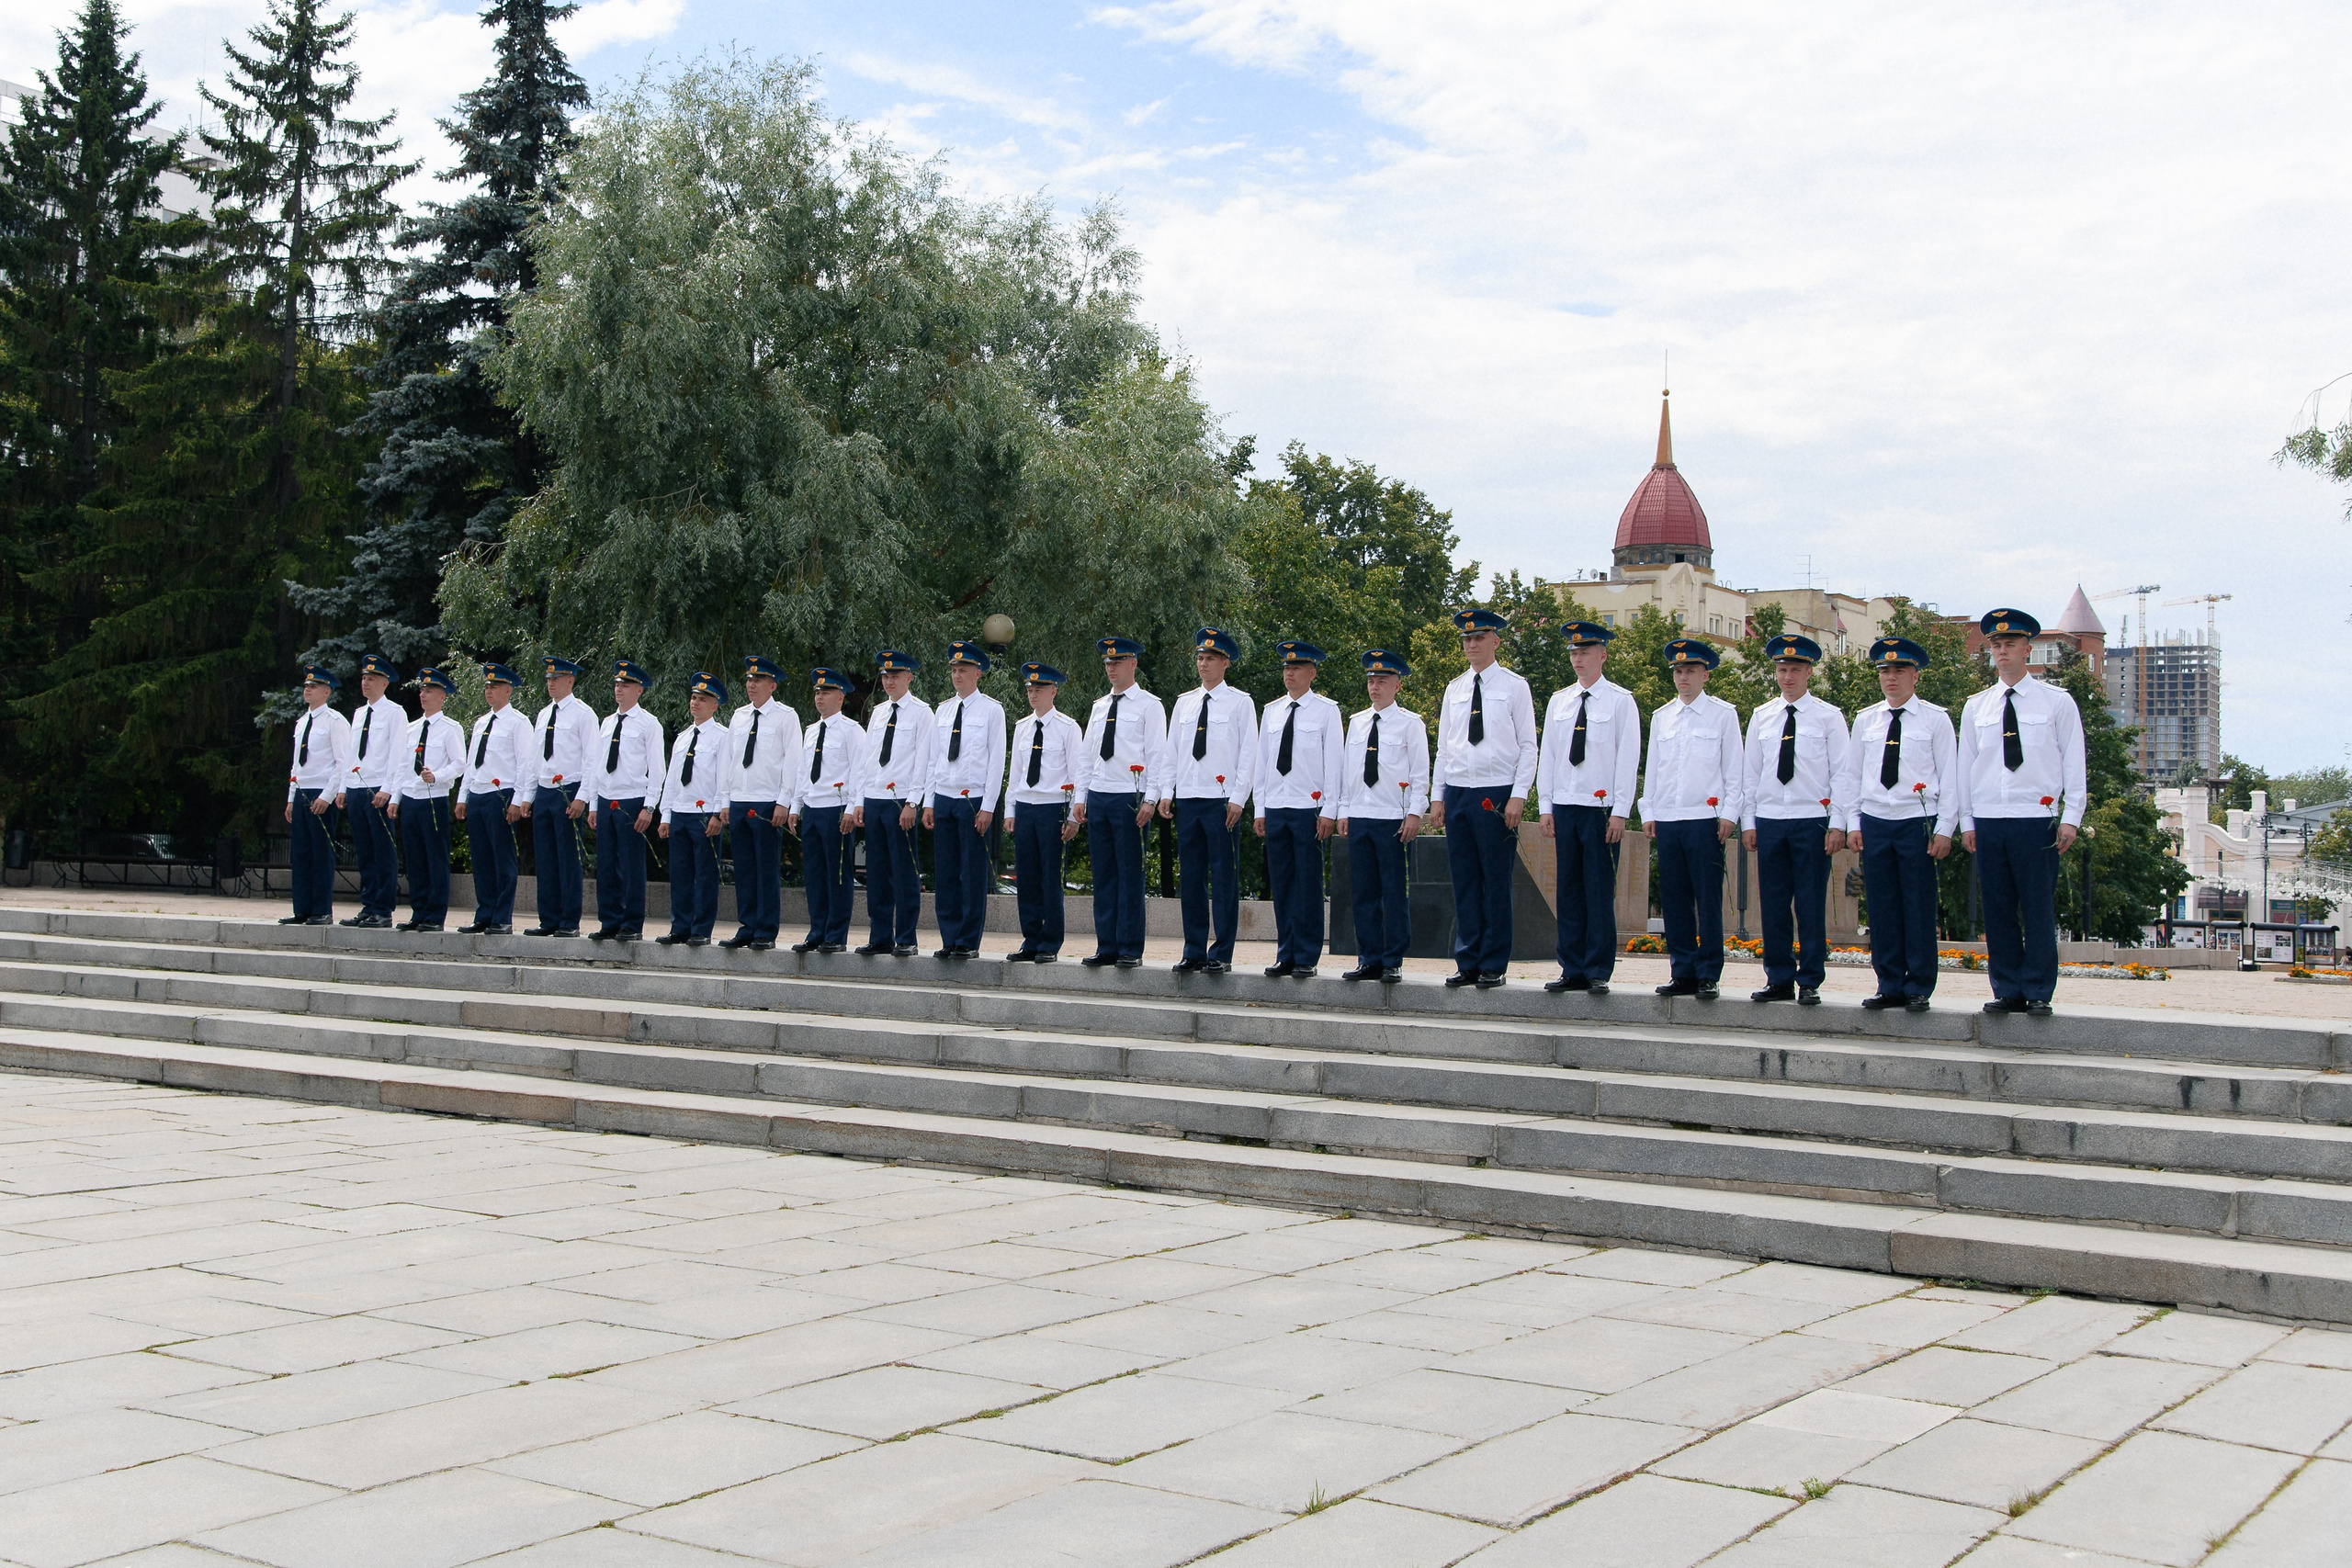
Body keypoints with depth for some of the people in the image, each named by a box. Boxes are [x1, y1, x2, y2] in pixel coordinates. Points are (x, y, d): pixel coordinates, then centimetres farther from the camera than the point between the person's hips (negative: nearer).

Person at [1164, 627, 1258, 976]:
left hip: (1222, 799, -5)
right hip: (1187, 799, 5)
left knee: (1223, 877, -3)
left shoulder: (1240, 703, 1)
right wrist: (1167, 792, 8)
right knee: (1190, 877, 6)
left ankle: (1221, 955, 1)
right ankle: (1194, 951, 13)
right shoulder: (1184, 702, 15)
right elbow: (1172, 750, 17)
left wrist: (1238, 799, -10)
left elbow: (1249, 754, -3)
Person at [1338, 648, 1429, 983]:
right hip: (1359, 817, 5)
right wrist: (1344, 811, 10)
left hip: (1393, 818, -5)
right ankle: (1369, 960, 12)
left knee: (1395, 893, -2)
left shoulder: (1410, 723, 1)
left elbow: (1420, 773, -2)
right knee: (1363, 893, 6)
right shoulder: (1356, 723, 15)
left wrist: (1414, 814, -9)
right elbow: (1345, 769, 16)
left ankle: (1393, 963, 3)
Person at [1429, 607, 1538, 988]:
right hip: (1457, 792, 4)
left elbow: (1528, 745, -1)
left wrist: (1518, 796, -10)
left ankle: (1493, 966, 4)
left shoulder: (1514, 686, 1)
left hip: (1496, 793, -4)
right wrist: (1438, 797, 10)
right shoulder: (1454, 688, 13)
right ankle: (1467, 963, 11)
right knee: (1464, 882, 6)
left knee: (1496, 883, -2)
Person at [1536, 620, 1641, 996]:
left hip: (1601, 808, -4)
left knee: (1599, 892, -3)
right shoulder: (1558, 701, 13)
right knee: (1568, 891, 5)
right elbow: (1547, 755, 14)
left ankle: (1599, 972, 2)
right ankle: (1572, 970, 10)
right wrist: (1545, 806, 7)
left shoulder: (1620, 701, 0)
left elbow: (1628, 759, -4)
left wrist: (1620, 812, -9)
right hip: (1564, 807, 4)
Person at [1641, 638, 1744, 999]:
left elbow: (1734, 769, 2)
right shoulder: (1661, 718, 16)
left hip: (1705, 818, -4)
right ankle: (1683, 973, 10)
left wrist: (1729, 814, -5)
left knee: (1708, 900, -4)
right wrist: (1648, 812, 11)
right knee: (1674, 899, 4)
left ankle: (1708, 976, 0)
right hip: (1667, 819, 4)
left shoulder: (1723, 714, 4)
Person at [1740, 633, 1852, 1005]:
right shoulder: (1761, 717, 11)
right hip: (1769, 821, 3)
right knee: (1773, 905, 4)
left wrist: (1837, 823, -7)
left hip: (1812, 821, -3)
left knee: (1811, 905, -2)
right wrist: (1747, 821, 7)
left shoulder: (1828, 717, 3)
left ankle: (1809, 983, 5)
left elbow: (1840, 773, 0)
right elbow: (1750, 772, 13)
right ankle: (1779, 981, 11)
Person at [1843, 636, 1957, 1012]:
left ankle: (1919, 988, 6)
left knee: (1919, 908, -2)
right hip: (1874, 822, 3)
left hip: (1917, 822, -3)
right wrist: (1853, 823, 6)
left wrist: (1944, 828, -5)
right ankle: (1889, 986, 12)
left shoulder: (1936, 719, 2)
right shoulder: (1865, 720, 11)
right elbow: (1853, 774, 14)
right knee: (1881, 907, 5)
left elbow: (1948, 777, 0)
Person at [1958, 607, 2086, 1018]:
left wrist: (2071, 818, -4)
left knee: (2039, 910, -2)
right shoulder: (1976, 706, 11)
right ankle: (2007, 991, 12)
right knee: (1998, 911, 5)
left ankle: (2038, 994, 5)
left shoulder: (2057, 702, 4)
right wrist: (1966, 822, 8)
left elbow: (2074, 763, 3)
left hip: (2036, 819, -3)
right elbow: (1965, 765, 14)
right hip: (1988, 821, 3)